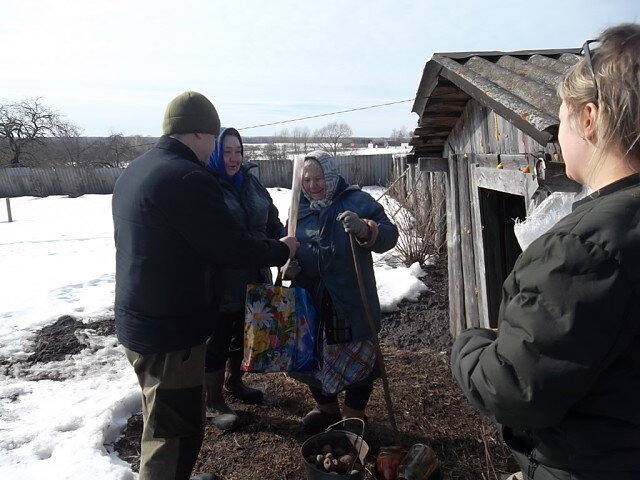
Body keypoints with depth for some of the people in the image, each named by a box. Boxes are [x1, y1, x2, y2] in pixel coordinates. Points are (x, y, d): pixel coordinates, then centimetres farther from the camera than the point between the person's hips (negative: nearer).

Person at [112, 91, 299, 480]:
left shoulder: (133, 172, 10)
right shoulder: (188, 178, -21)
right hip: (172, 329, -10)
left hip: (137, 321, 10)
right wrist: (281, 250, -3)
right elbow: (232, 247, -21)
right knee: (177, 430, 4)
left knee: (162, 422, 25)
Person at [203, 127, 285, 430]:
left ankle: (233, 381, 45)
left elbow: (272, 223, 14)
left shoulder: (250, 182, 8)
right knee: (217, 342, 8)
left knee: (243, 334, 22)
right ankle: (214, 402, 26)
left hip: (253, 280, 7)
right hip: (220, 285, -7)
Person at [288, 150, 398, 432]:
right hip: (311, 300, 5)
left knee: (357, 359, 8)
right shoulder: (300, 208, 6)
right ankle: (326, 408, 41)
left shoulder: (356, 201, -8)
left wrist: (364, 229, -37)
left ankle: (354, 417, 30)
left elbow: (389, 235, -17)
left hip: (351, 300, -4)